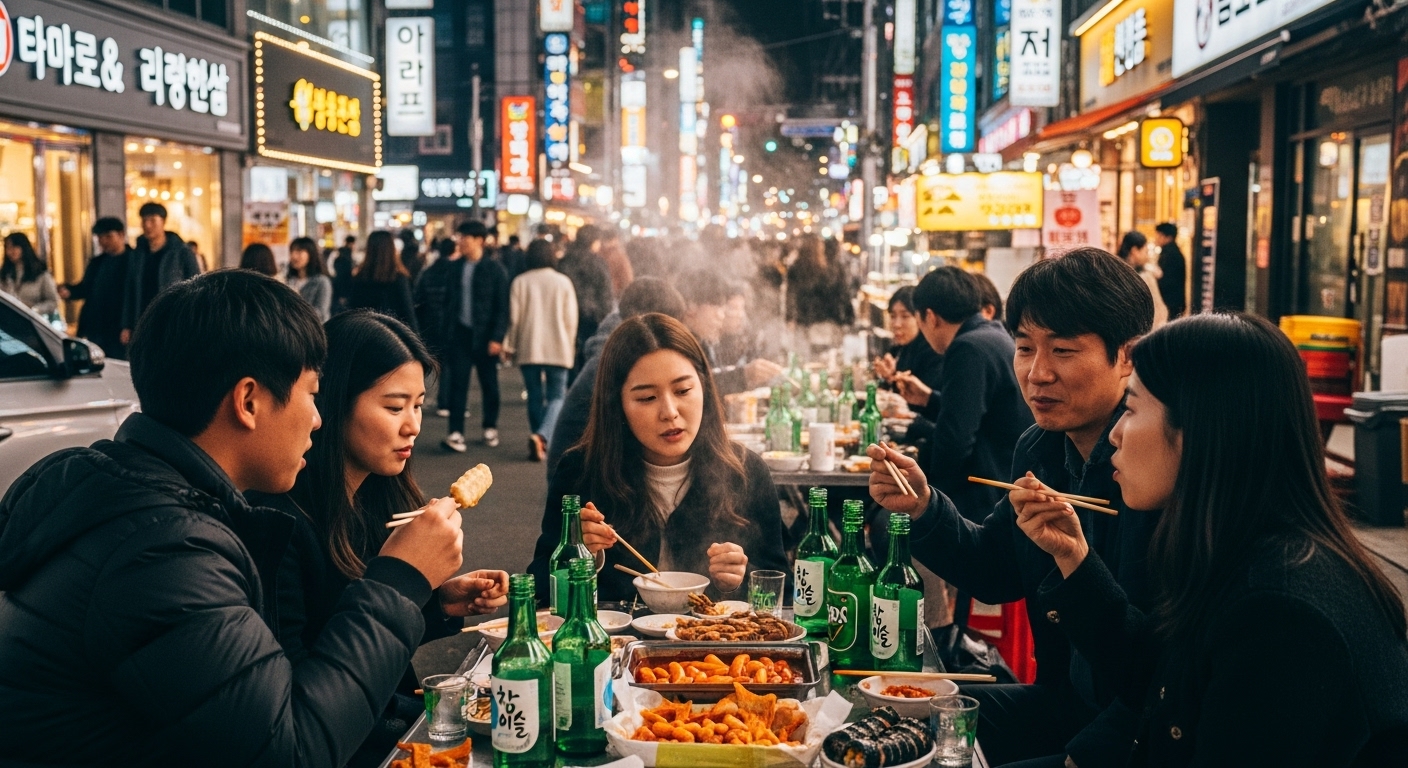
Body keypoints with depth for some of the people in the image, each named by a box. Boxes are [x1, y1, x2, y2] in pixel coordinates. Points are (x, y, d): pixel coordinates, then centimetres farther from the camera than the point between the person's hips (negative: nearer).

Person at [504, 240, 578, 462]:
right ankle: (542, 435, -22)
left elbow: (514, 317, 1)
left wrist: (510, 345, 13)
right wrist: (570, 346, 16)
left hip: (528, 349, 1)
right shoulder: (563, 282, 1)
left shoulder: (520, 282, 0)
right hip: (558, 349, -1)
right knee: (556, 397, 2)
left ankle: (541, 444, 13)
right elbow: (571, 319, 3)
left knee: (535, 397, 11)